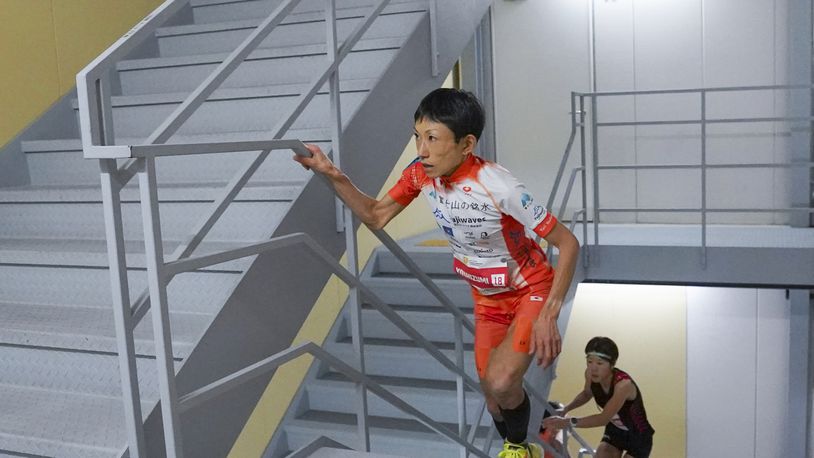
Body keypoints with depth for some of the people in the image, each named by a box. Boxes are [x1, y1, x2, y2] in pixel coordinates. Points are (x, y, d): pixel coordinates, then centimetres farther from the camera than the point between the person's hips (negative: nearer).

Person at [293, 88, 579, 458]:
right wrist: (332, 175, -19)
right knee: (494, 400, 10)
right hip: (486, 296, 6)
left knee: (500, 384, -24)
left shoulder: (499, 187, -34)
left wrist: (548, 316, -32)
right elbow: (376, 216, -5)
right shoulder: (421, 173, -16)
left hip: (531, 291, -5)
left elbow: (568, 243, -27)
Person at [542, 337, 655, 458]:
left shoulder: (623, 384, -37)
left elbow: (603, 419, -39)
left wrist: (568, 422, -43)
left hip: (638, 437, -6)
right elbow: (586, 394, 6)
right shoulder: (590, 374, -18)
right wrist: (565, 409, -10)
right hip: (615, 430, 6)